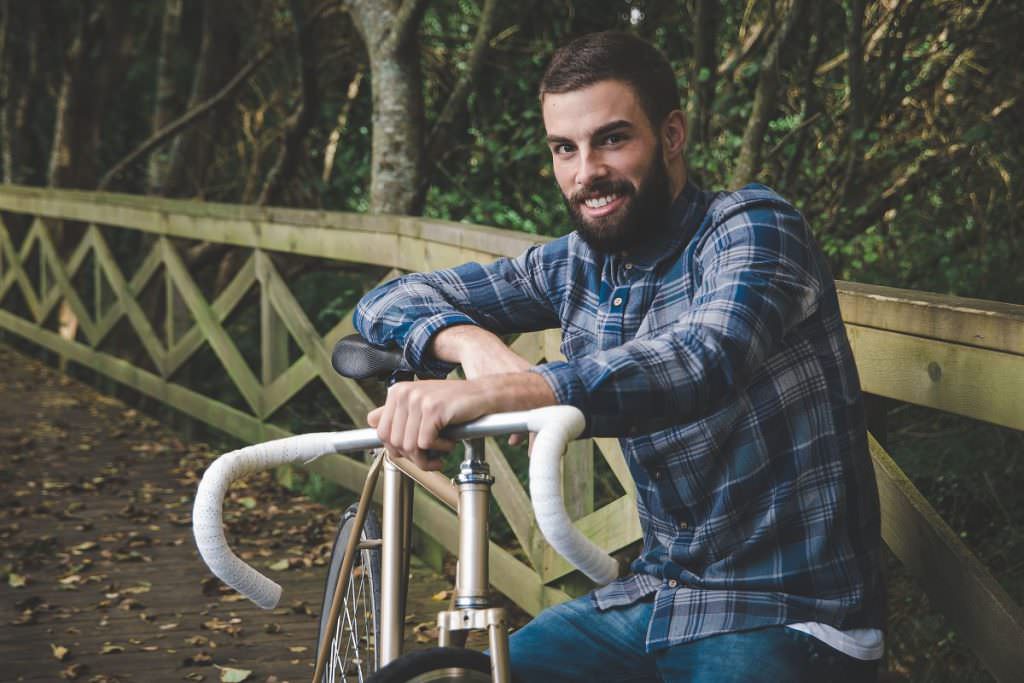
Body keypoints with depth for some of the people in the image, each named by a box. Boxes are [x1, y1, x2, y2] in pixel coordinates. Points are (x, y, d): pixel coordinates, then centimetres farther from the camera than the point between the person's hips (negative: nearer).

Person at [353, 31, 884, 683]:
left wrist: (496, 392, -47)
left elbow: (706, 361, -34)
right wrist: (472, 342, -17)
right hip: (657, 598, 6)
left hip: (789, 619, -6)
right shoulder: (578, 267, 5)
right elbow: (389, 301, 8)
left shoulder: (752, 226, -13)